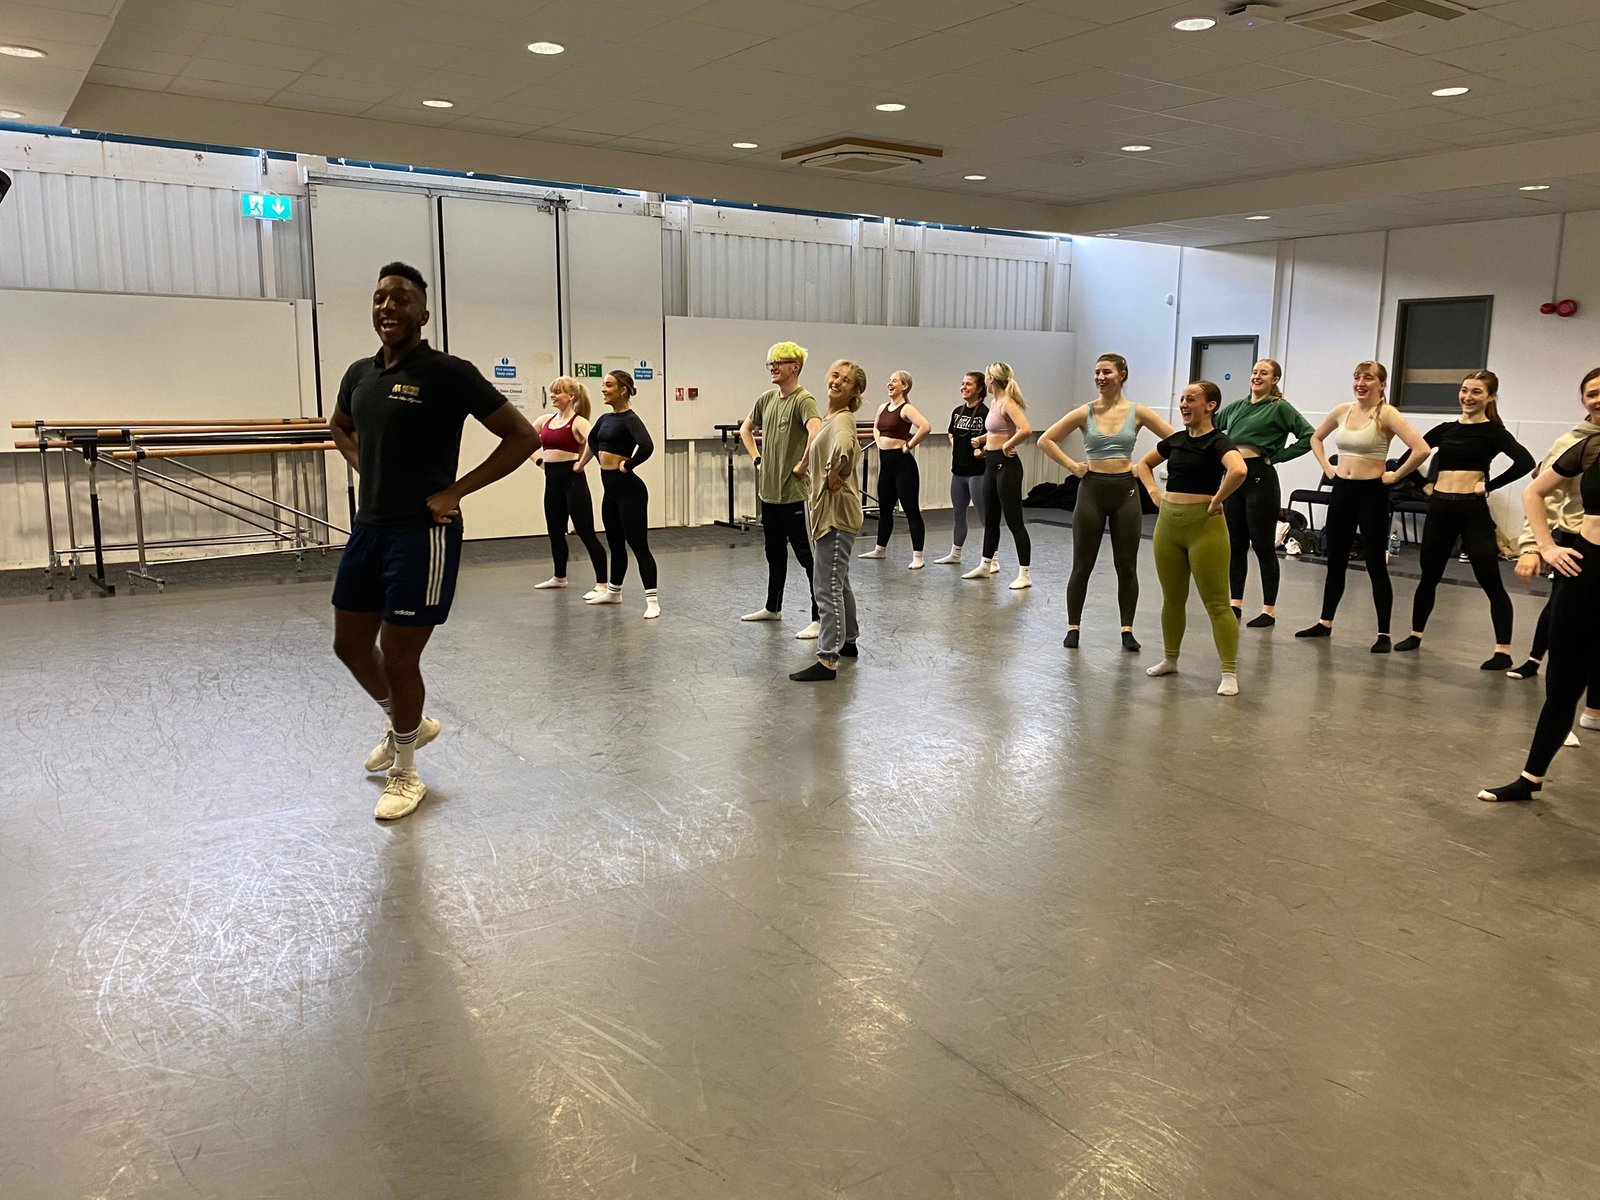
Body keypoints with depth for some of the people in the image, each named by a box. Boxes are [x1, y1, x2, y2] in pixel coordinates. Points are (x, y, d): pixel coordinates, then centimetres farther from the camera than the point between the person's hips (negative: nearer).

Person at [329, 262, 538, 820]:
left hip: (422, 533, -7)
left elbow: (523, 436, -13)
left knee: (398, 655, -1)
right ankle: (407, 723, 43)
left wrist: (455, 490, -14)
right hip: (367, 528, 7)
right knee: (350, 643, 16)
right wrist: (367, 472, 10)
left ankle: (405, 774, 21)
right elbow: (340, 427, 30)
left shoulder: (448, 373, -12)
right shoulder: (359, 374, 8)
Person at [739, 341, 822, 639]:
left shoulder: (803, 399, -15)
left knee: (807, 555, -4)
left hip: (794, 493, -8)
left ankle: (820, 618, 1)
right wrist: (756, 458, 13)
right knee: (774, 553, 20)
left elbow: (816, 432, -34)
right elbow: (745, 430, 25)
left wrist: (802, 465, -25)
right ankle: (773, 607, 34)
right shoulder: (766, 399, 10)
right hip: (768, 490, 8)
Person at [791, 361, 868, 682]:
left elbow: (844, 447, -40)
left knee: (828, 586, -10)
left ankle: (828, 661, -8)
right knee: (838, 582, 22)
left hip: (837, 513, -11)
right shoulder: (831, 418, 14)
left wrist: (836, 475, -24)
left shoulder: (842, 419, -16)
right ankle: (847, 641, 36)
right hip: (829, 511, 11)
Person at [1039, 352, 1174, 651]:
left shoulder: (1137, 412, -1)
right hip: (1092, 490, 0)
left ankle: (1127, 629, 16)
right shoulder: (1085, 413, -2)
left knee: (1126, 565, 6)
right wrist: (1072, 465, -5)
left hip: (1125, 491, 1)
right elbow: (1045, 440, 0)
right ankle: (1073, 627, 16)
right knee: (1082, 565, 5)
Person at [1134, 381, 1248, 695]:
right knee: (1172, 598, 17)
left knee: (1216, 603, -4)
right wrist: (1154, 491, 11)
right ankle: (1169, 659, 32)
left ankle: (1230, 674, 0)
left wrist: (1216, 501, -20)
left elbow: (1239, 470, -31)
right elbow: (1143, 464, 26)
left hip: (1203, 525, -7)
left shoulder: (1217, 442, -10)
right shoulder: (1175, 440, 11)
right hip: (1168, 523, 7)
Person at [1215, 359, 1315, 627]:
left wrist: (1278, 456, -10)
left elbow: (1309, 436, -10)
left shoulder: (1280, 408, -2)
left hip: (1260, 478, -6)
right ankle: (1236, 604, 17)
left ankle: (1269, 610, 5)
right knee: (1235, 544, 8)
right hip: (1233, 477, 6)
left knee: (1263, 545, -1)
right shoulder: (1237, 406, 13)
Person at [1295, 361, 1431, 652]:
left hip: (1372, 493, -6)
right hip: (1341, 490, 6)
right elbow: (1316, 438, 23)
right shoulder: (1343, 410, 5)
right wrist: (1326, 466, 11)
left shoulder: (1387, 414, -12)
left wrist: (1395, 476, -15)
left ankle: (1384, 634, 6)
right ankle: (1325, 623, 25)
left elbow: (1421, 449, -23)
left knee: (1375, 564, -1)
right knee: (1335, 561, 14)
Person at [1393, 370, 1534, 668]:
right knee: (1429, 576, 14)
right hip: (1439, 509, 5)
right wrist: (1425, 484, 10)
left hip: (1473, 510, -5)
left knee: (1491, 582, -2)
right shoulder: (1445, 429, 10)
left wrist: (1490, 485, -14)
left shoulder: (1493, 432, -3)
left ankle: (1503, 650, 1)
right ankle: (1415, 634, 28)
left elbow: (1525, 462, -18)